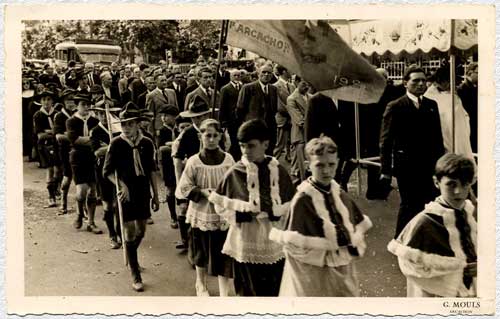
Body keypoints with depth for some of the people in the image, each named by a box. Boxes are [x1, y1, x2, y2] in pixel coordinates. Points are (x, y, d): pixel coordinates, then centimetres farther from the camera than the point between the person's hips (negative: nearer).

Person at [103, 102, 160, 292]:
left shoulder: (146, 143, -1)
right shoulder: (116, 143, -9)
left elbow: (152, 170, 7)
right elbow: (107, 171, -6)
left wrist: (155, 195, 8)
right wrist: (121, 185, -23)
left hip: (143, 193, 4)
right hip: (127, 193, -3)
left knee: (141, 231, 15)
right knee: (130, 234, 0)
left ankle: (131, 258, 45)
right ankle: (135, 277, 11)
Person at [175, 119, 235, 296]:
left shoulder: (228, 159, -5)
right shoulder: (194, 162, -10)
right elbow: (181, 190, -8)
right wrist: (202, 192, -20)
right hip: (202, 215, 0)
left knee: (224, 257, -1)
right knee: (202, 255, 19)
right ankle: (201, 284, 45)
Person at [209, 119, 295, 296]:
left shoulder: (279, 171, -2)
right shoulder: (235, 173, -6)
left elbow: (291, 204, 7)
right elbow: (220, 204, 3)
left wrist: (275, 213, -7)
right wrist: (243, 213, -7)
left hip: (274, 242, 2)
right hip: (246, 243, -2)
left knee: (274, 290, 12)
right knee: (250, 291, 8)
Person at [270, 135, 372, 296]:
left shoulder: (340, 194, 1)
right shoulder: (303, 200, -18)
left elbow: (360, 226, 13)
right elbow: (294, 245, -18)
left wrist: (353, 242, -3)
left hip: (343, 273, 6)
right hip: (314, 276, -6)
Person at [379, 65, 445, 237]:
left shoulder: (432, 105, 10)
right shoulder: (395, 107, -5)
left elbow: (437, 137, 13)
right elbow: (386, 141, -7)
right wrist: (386, 171, -10)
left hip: (429, 166, 4)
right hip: (407, 168, -4)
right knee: (409, 206, 4)